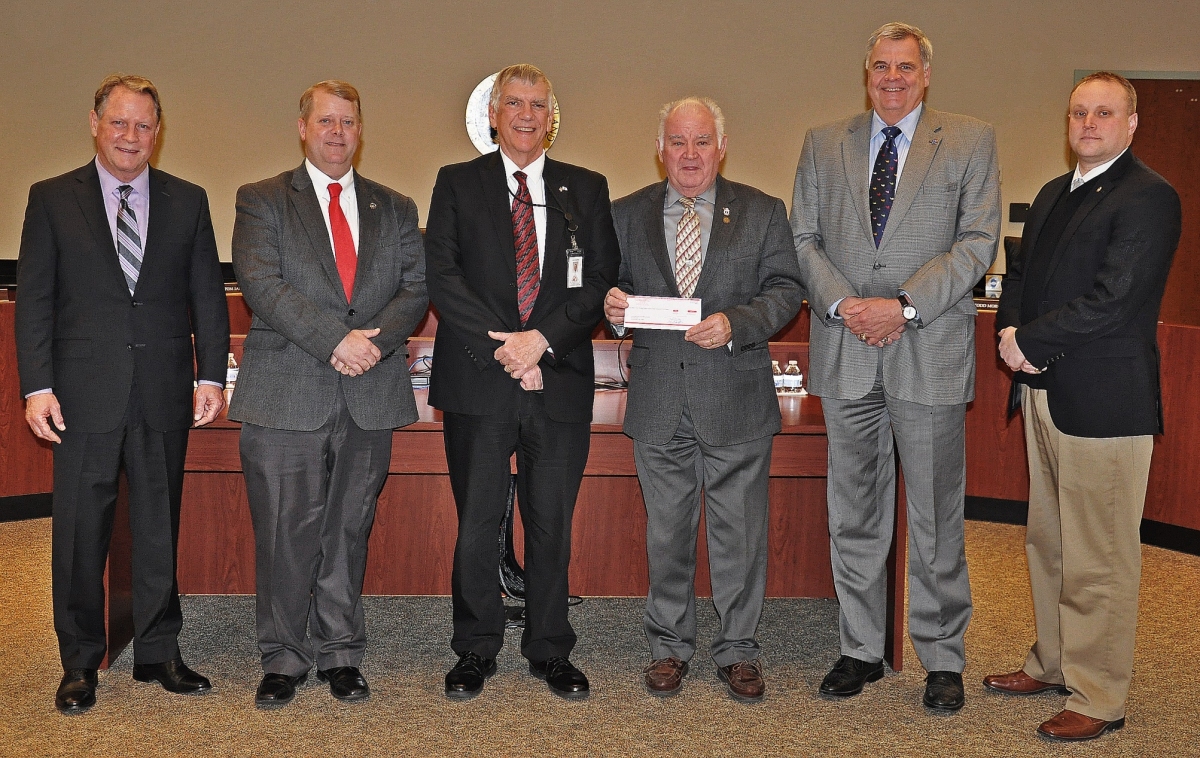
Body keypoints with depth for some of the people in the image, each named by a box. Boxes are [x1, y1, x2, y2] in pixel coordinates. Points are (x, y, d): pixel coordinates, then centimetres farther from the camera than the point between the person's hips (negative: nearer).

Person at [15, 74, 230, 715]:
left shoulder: (187, 201, 8)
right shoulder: (52, 199, 4)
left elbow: (207, 295, 8)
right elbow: (33, 299, 1)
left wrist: (211, 374, 1)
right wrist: (37, 386, -7)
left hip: (164, 396, 2)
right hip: (84, 395, -1)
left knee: (159, 526, 9)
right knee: (81, 530, 5)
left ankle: (158, 653, 21)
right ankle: (79, 664, 18)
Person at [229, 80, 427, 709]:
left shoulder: (395, 209, 15)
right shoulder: (261, 201, 6)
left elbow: (417, 285, 5)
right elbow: (261, 283, -8)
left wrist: (374, 341, -13)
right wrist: (336, 340, -17)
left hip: (371, 397, 3)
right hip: (287, 393, -2)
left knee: (349, 529, 9)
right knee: (285, 533, 1)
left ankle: (340, 654, 21)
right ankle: (283, 658, 15)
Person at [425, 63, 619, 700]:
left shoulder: (586, 189, 11)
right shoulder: (457, 183, 9)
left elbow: (601, 280, 3)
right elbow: (441, 275, -2)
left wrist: (542, 338, -12)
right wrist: (502, 346, -12)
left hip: (560, 380, 1)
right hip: (477, 381, -1)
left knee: (552, 523, 7)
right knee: (477, 525, 4)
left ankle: (550, 651, 21)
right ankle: (476, 651, 19)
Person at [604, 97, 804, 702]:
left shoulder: (763, 212, 4)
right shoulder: (627, 214, 8)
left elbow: (786, 289, -1)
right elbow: (612, 285, 11)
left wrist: (736, 323, -18)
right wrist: (612, 304, -13)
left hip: (736, 399, -1)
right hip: (658, 400, 1)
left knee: (739, 531, 5)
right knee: (666, 529, 11)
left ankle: (737, 650, 20)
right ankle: (669, 645, 25)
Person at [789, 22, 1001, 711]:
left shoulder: (971, 142, 4)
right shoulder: (823, 144, 12)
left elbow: (977, 242, -4)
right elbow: (804, 238, 7)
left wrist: (904, 306, -14)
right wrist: (841, 304, -10)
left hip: (931, 353, -2)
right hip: (846, 353, 3)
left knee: (936, 517, 4)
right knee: (855, 516, 10)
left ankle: (943, 658, 17)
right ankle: (862, 650, 23)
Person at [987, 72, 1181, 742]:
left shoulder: (1149, 198, -11)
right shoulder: (1054, 194, 17)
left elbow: (1113, 300, -20)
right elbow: (1021, 273, 19)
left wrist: (1029, 341, -13)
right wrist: (1011, 330, -2)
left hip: (1105, 402, -9)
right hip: (1044, 391, 9)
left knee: (1099, 560, -2)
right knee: (1048, 544, 18)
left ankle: (1100, 698, 9)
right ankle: (1054, 664, 33)